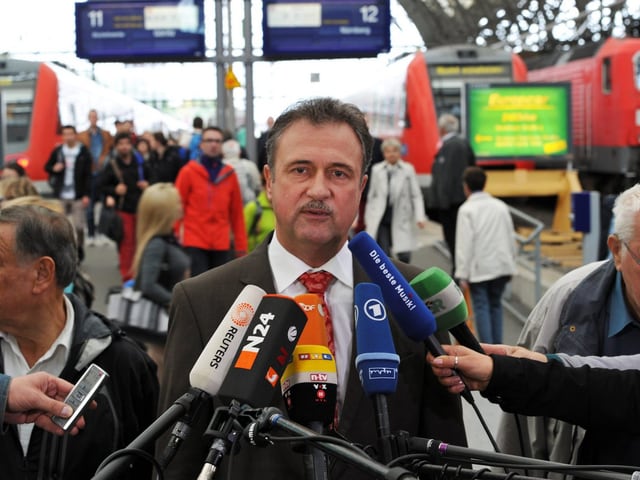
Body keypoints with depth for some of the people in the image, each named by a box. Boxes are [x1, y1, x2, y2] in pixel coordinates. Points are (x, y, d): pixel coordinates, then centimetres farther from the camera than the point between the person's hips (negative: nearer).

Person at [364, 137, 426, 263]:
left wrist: (420, 217, -8)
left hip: (401, 220, -1)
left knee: (404, 256, -6)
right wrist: (368, 218, 13)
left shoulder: (408, 169, 2)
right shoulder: (376, 169, 7)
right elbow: (371, 195, 13)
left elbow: (416, 196, 2)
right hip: (380, 219, 1)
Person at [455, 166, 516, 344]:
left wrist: (462, 275, -9)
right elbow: (510, 238, 11)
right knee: (495, 305, 15)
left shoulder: (467, 209, -8)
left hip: (479, 268, -5)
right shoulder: (501, 206, 7)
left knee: (481, 308, 0)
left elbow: (464, 244, -11)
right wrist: (511, 263, 21)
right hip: (501, 265, 5)